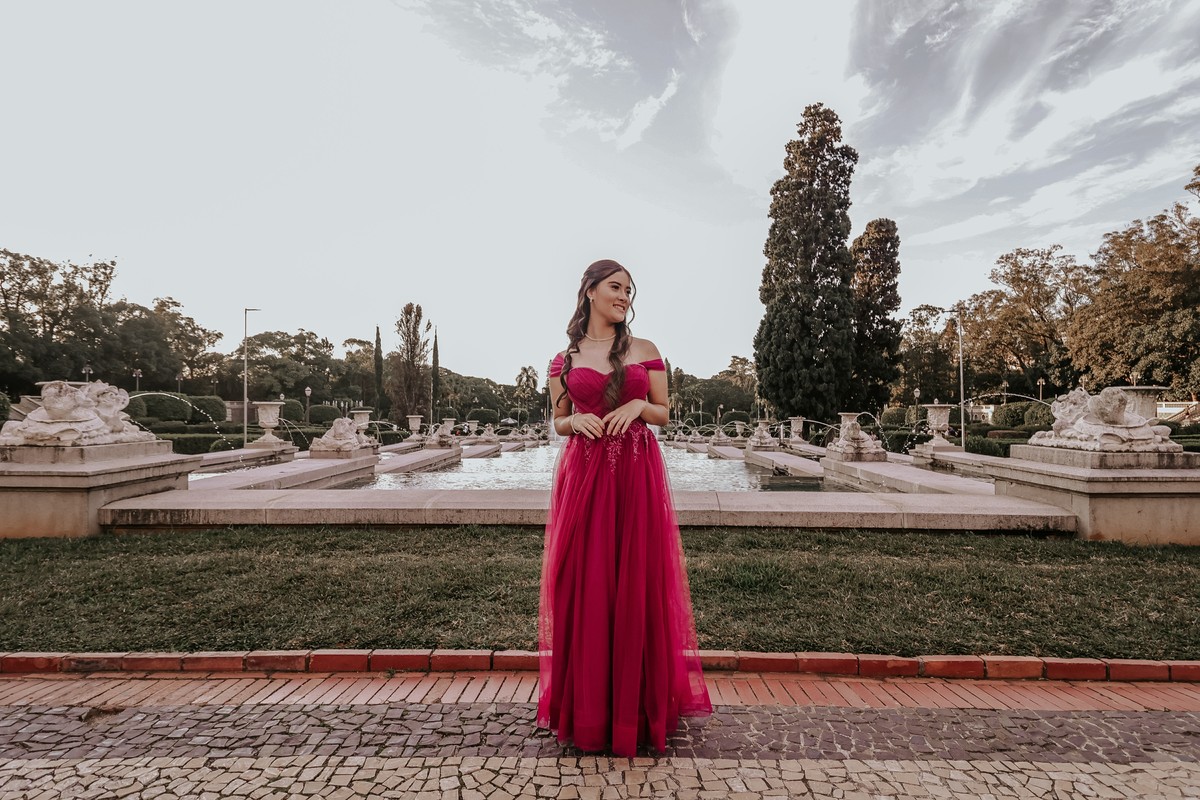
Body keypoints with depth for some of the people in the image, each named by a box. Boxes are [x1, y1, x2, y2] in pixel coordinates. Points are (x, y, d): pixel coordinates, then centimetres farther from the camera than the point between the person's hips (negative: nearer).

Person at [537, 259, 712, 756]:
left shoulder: (646, 351, 8)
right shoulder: (565, 359, 8)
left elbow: (664, 413, 10)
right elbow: (557, 421, 13)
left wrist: (639, 405, -9)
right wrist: (575, 420, -8)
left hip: (637, 473, 0)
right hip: (584, 473, 0)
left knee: (637, 583, 4)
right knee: (584, 584, 4)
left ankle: (638, 705, 23)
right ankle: (586, 710, 23)